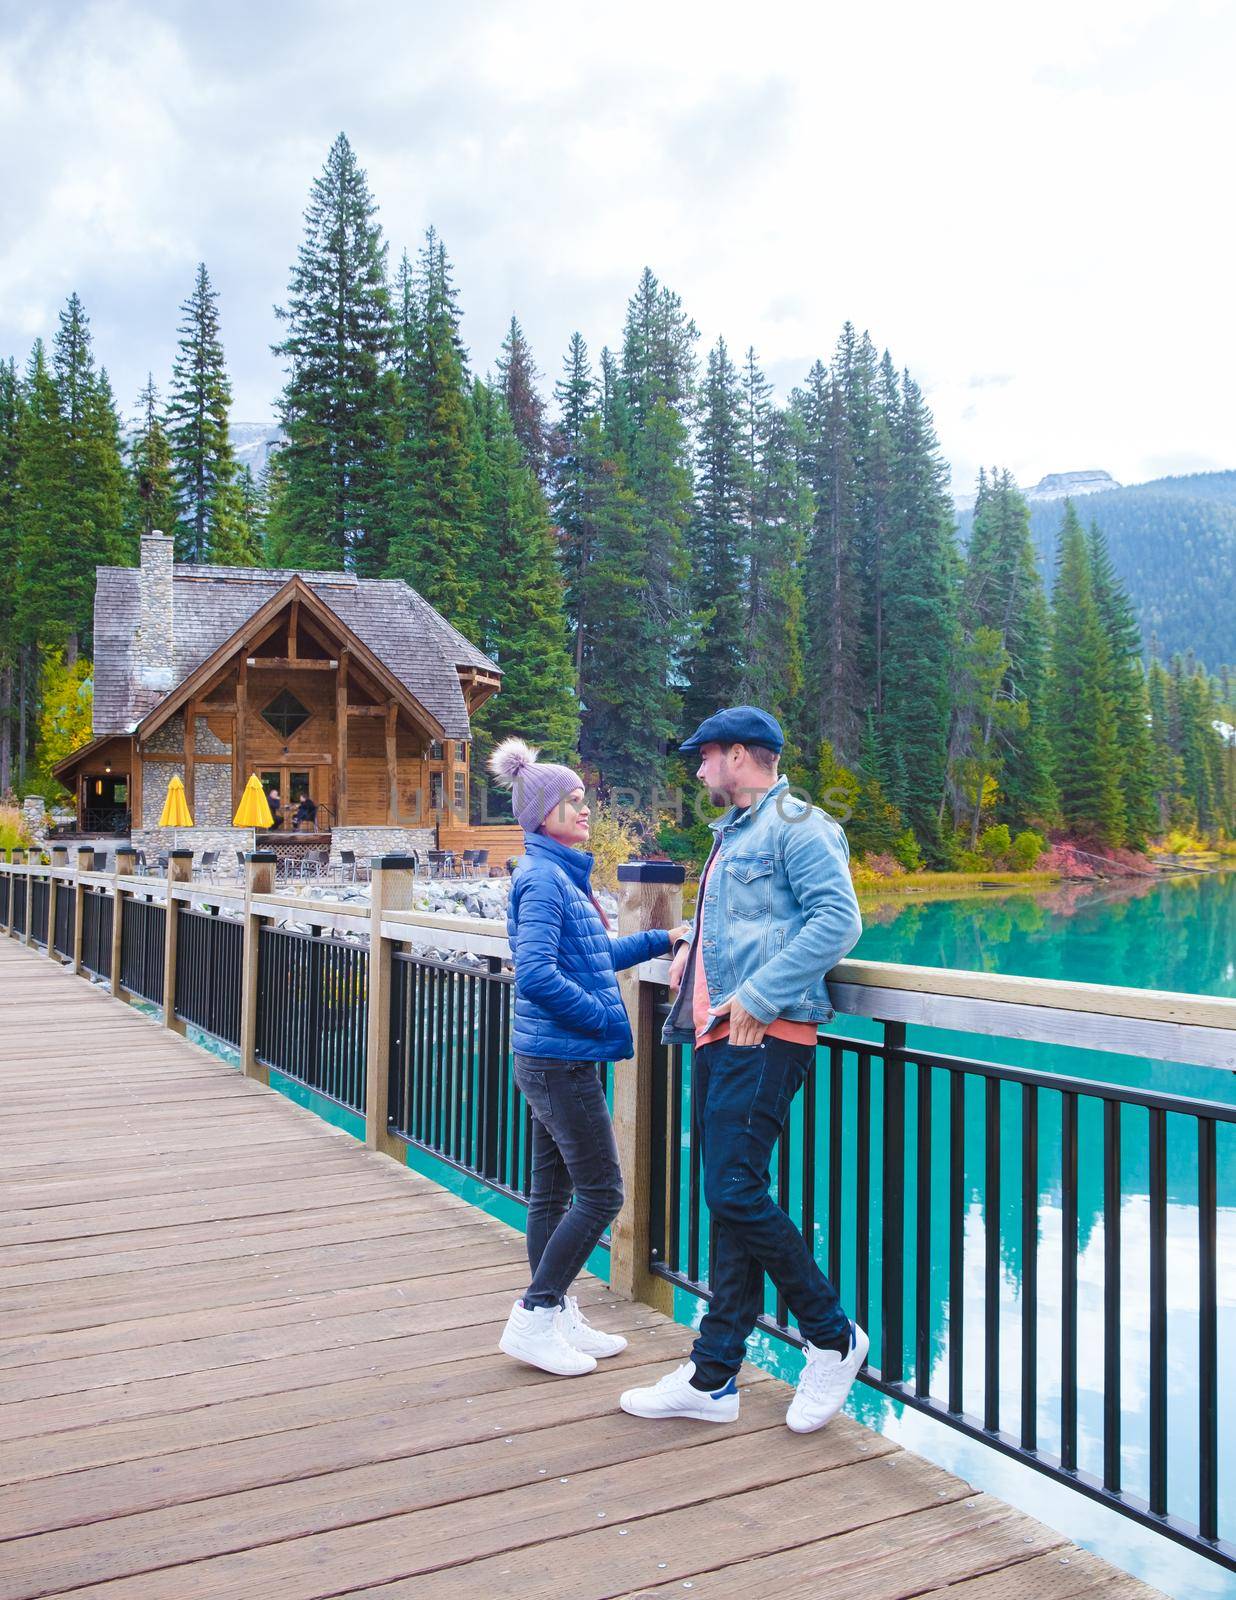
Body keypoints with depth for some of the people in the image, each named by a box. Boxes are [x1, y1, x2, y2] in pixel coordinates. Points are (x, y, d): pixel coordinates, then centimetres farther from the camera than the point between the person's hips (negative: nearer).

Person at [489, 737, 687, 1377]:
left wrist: (662, 939, 24)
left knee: (552, 1190, 14)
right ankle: (534, 1316, 6)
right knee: (600, 1192, -3)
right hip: (561, 1059, -9)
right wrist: (605, 1018, -16)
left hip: (550, 1058, 9)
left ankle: (558, 1317, 24)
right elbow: (537, 976, -25)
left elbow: (591, 957, 25)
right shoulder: (543, 878, -16)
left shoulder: (561, 874, 14)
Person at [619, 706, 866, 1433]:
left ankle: (834, 1338, 9)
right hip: (716, 1034, 9)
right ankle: (714, 1378, 17)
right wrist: (694, 947, 14)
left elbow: (838, 920, -19)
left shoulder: (795, 824, -7)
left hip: (763, 1038, -9)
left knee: (736, 1193, -12)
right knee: (729, 1198, 10)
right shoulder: (733, 832, 22)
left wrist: (759, 996, -22)